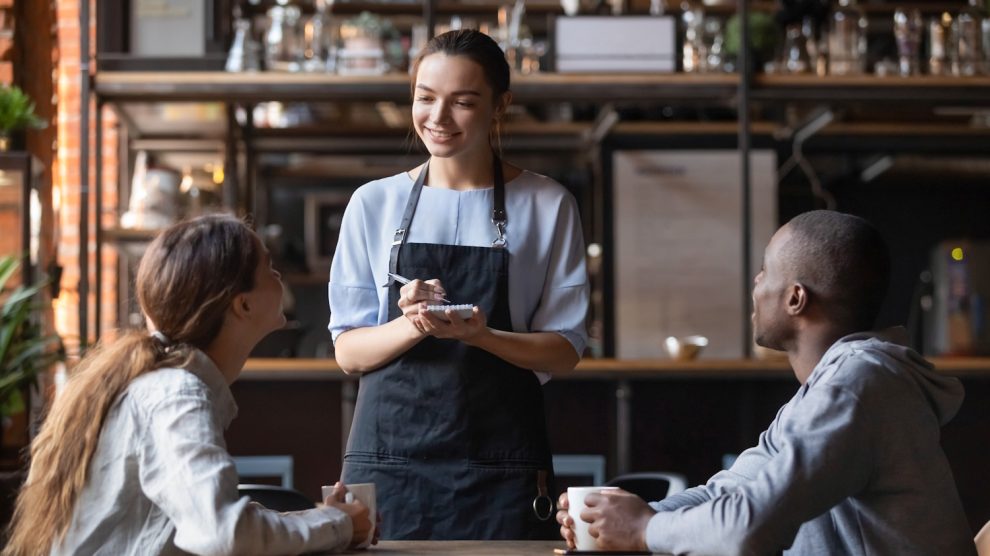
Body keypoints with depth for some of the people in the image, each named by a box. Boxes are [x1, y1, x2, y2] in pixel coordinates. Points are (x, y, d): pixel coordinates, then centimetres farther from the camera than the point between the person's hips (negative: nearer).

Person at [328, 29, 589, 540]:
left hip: (501, 464, -1)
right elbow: (348, 351, 4)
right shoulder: (374, 203, 5)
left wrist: (481, 335, -18)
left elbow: (565, 349, 1)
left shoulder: (547, 206, 2)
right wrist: (412, 326, -16)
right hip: (388, 454, 1)